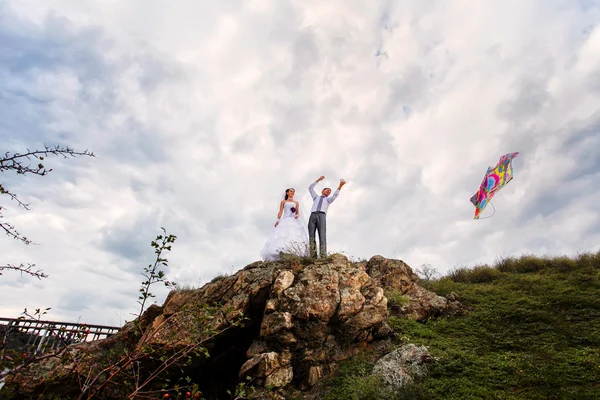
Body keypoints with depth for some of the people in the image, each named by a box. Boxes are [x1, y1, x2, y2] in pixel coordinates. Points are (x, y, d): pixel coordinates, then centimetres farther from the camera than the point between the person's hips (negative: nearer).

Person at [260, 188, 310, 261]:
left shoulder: (296, 203, 23)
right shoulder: (283, 202, 19)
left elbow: (297, 213, 17)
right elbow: (280, 212, 10)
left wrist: (297, 215, -7)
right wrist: (277, 220, -5)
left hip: (294, 221, 2)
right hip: (285, 220, -1)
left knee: (295, 235, -21)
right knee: (283, 235, -22)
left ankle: (295, 255, -30)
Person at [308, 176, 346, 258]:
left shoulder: (328, 199, 29)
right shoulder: (316, 197, 35)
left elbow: (335, 195, 10)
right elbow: (310, 188, 29)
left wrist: (340, 186, -6)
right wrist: (318, 180, 25)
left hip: (322, 216, -2)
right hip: (313, 216, 2)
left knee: (322, 236, -19)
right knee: (311, 236, -13)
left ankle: (323, 257, -30)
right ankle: (313, 257, -19)